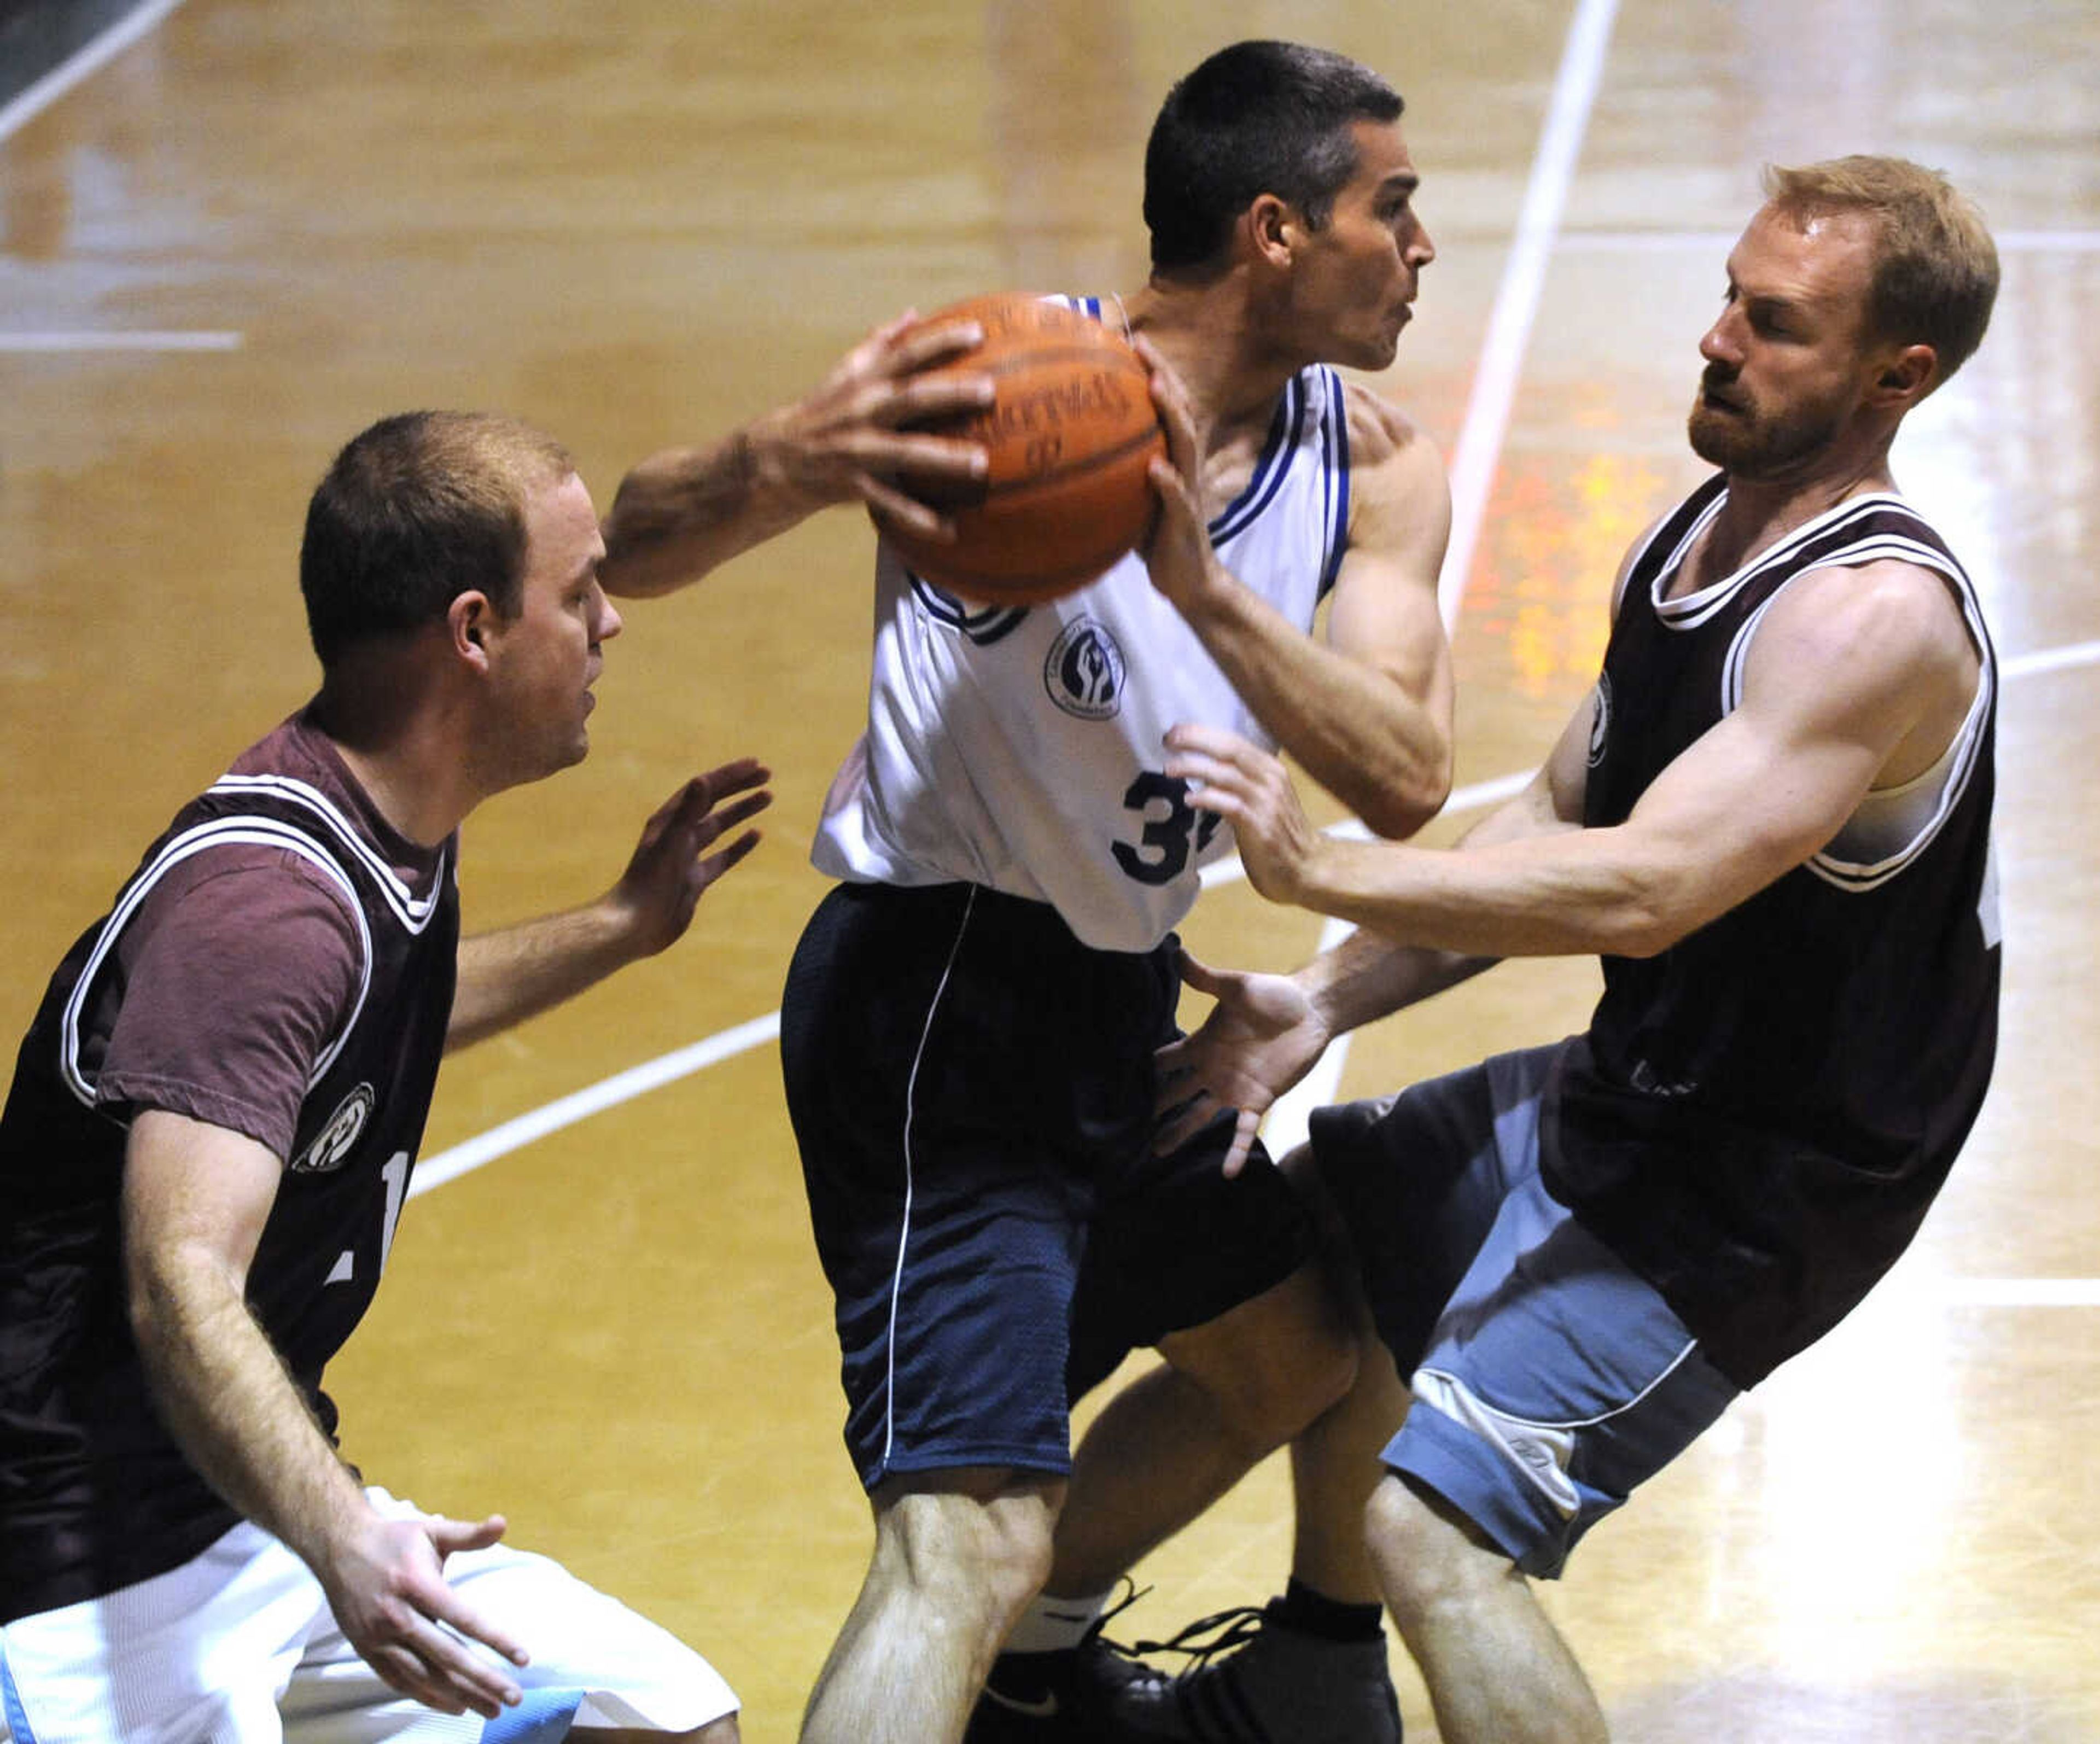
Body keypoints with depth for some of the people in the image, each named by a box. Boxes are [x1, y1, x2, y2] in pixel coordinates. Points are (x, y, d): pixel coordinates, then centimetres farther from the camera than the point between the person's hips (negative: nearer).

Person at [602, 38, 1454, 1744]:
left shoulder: (1372, 467, -1)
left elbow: (1405, 779, -17)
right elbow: (636, 550, -24)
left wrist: (1199, 581, -33)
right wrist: (790, 463, -47)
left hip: (1114, 1006, 9)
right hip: (948, 1006, -9)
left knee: (1297, 1349, 29)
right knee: (974, 1529, -20)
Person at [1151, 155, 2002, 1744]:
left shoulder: (1880, 616, -27)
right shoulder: (1701, 533, 3)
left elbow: (1642, 889, -36)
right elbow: (1558, 820, 11)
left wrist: (1320, 870, -40)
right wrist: (1327, 1000, 0)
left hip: (1742, 1197, -10)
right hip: (1619, 1093, 10)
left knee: (1433, 1529, -21)